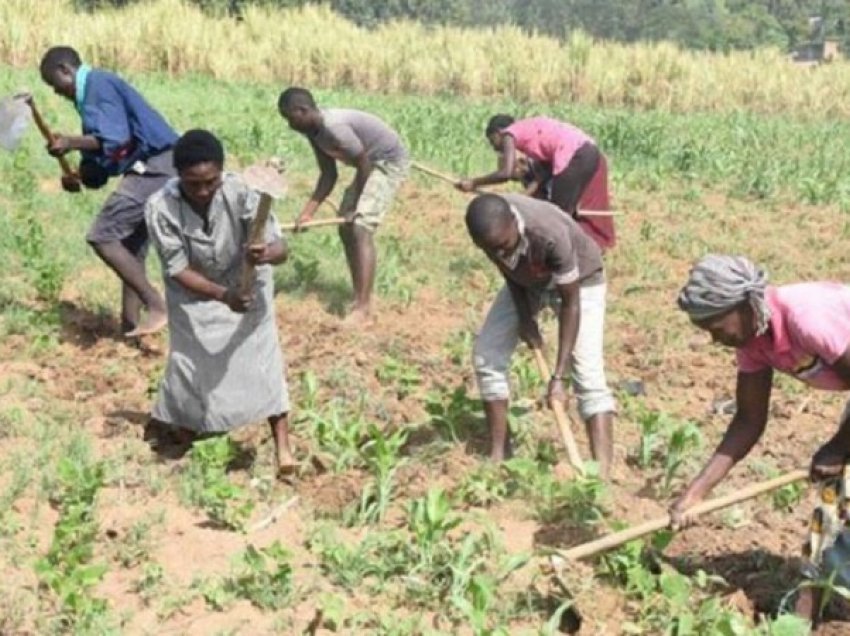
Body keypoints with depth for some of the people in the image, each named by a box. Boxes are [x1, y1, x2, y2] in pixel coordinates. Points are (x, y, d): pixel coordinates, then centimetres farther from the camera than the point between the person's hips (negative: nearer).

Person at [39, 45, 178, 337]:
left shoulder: (98, 84, -8)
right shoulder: (92, 91, 23)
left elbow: (115, 139, -21)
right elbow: (102, 152, 21)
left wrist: (71, 142, -16)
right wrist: (79, 176, 5)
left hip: (153, 168, -11)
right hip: (152, 169, 11)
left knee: (101, 236, -12)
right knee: (130, 246, 13)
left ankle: (156, 305, -13)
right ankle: (131, 324, 17)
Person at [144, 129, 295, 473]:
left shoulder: (241, 192, -32)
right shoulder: (160, 208, -31)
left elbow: (279, 247, -32)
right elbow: (178, 269, -24)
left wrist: (266, 254, -58)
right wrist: (222, 295, -39)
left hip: (246, 284, 0)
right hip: (194, 293, 1)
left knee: (262, 358, -6)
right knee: (189, 365, 4)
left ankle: (283, 446, 3)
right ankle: (185, 443, 29)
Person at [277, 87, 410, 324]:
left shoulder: (334, 127, -31)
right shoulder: (314, 131, -2)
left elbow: (364, 165, -24)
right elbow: (329, 175, 2)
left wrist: (354, 208, -13)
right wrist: (308, 211, -7)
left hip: (390, 163, -10)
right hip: (371, 164, 10)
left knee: (360, 229, -20)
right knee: (346, 229, 10)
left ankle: (363, 307, -21)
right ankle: (359, 298, 17)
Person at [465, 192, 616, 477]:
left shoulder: (551, 234, -42)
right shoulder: (490, 227, -29)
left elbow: (570, 302, -33)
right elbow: (508, 271, -7)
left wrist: (558, 376, -33)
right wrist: (525, 318, -6)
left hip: (579, 279, -5)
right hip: (527, 280, 5)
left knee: (587, 374, -18)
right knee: (486, 354, -5)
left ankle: (602, 475, -23)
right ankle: (498, 455, 7)